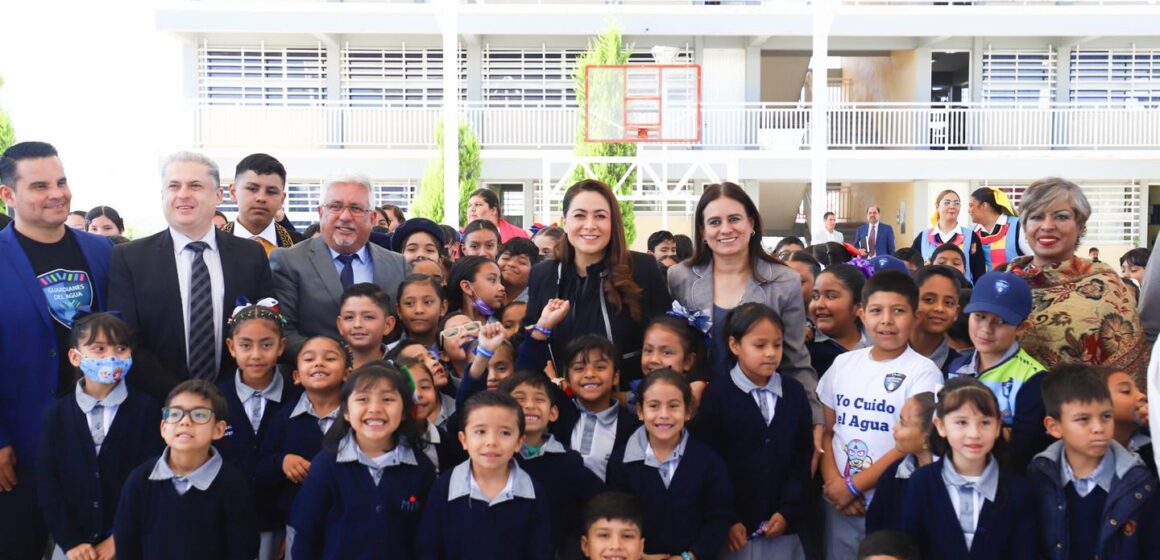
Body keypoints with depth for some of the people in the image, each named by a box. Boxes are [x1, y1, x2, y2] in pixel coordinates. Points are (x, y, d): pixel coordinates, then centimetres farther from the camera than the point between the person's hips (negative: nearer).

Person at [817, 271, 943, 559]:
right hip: (839, 504, 4)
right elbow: (826, 431, 9)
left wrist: (853, 486, -11)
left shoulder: (923, 372, -8)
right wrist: (833, 483, -6)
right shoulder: (843, 363, 6)